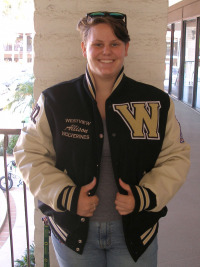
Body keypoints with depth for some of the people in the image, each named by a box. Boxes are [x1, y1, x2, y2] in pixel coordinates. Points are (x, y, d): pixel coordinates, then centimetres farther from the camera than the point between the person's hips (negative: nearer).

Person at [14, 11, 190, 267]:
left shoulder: (157, 102, -4)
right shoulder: (53, 101, -5)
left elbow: (176, 157, 1)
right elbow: (29, 154, -3)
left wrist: (145, 196, -14)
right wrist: (66, 196, -15)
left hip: (134, 230, 1)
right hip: (73, 230, 0)